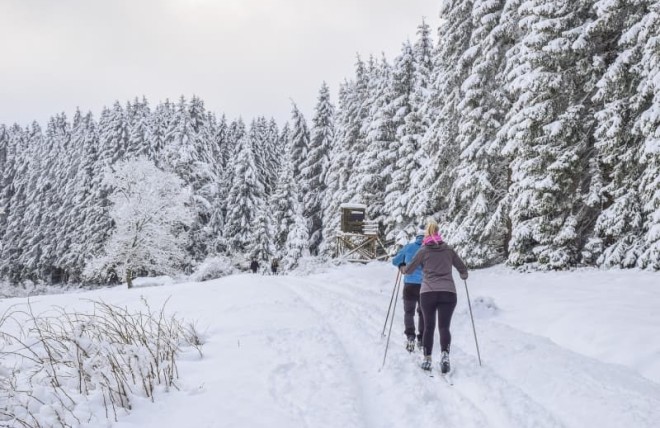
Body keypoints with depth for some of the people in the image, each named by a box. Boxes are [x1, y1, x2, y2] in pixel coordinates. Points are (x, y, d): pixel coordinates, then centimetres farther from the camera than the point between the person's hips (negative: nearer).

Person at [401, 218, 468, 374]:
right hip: (448, 292, 1)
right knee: (444, 326, -1)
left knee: (428, 327, 11)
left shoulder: (424, 251, 5)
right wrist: (464, 276, 40)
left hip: (428, 292, 0)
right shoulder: (449, 250, 10)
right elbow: (463, 269, 18)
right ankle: (445, 355, -24)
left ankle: (427, 359, 11)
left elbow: (409, 269, 13)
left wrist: (402, 269, 35)